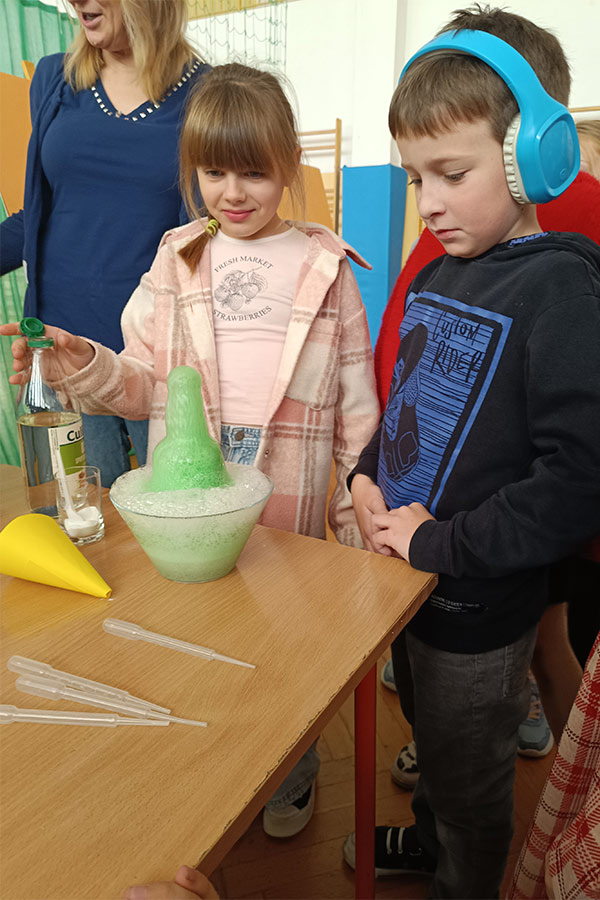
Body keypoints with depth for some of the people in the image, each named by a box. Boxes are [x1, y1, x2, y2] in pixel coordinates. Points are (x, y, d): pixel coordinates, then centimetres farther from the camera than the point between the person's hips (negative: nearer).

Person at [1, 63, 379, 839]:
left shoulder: (325, 267, 0)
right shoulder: (178, 261, 6)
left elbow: (356, 400, 0)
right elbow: (145, 386, 5)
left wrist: (359, 514, 0)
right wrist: (84, 365, -15)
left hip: (289, 510, -2)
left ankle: (290, 774, 45)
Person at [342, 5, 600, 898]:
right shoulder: (439, 274, 3)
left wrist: (438, 545, -22)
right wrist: (367, 476, -2)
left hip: (480, 607, -7)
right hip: (409, 578, 7)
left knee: (471, 779, 19)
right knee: (431, 737, 31)